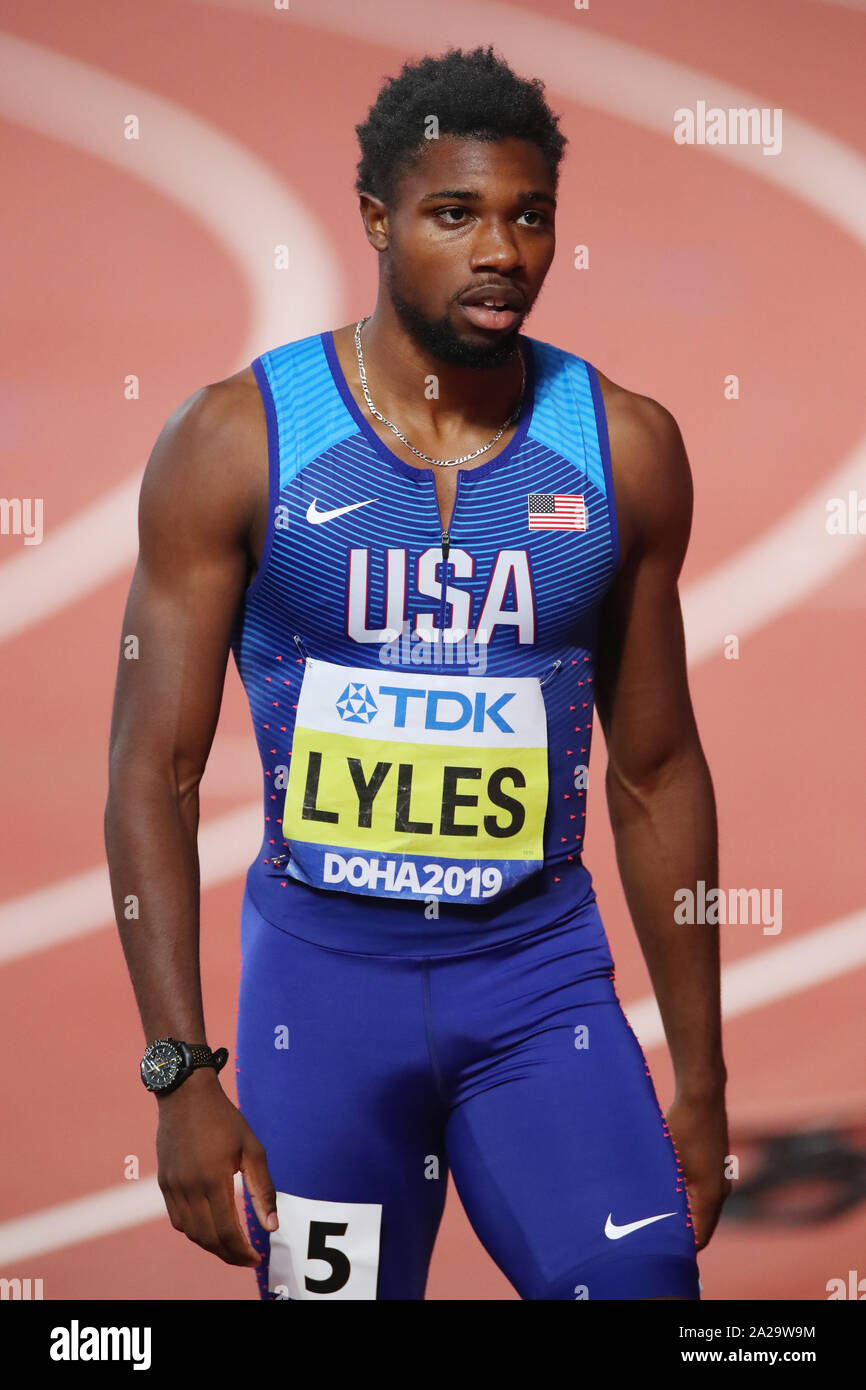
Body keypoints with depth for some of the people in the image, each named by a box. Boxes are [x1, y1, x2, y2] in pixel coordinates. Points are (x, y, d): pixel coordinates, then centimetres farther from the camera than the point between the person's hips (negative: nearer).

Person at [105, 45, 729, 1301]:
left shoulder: (624, 448, 1)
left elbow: (658, 773, 9)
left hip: (543, 974, 1)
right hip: (325, 973, -1)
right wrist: (183, 1074, -14)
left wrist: (701, 1078, 9)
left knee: (645, 1286, -16)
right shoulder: (237, 442, -6)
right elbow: (154, 772, -6)